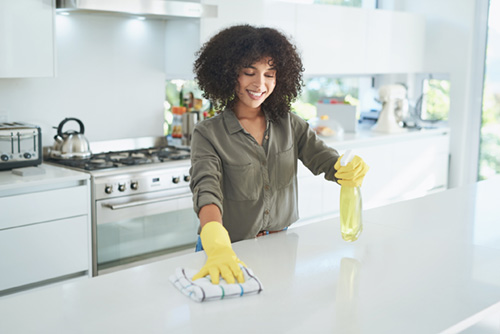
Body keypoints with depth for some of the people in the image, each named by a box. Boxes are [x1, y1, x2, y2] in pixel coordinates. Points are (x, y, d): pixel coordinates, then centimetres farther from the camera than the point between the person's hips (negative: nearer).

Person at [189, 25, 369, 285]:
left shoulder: (288, 124, 5)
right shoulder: (208, 134, -8)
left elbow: (322, 158, -2)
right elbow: (206, 190, -22)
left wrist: (350, 170, -27)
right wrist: (217, 247, -41)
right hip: (232, 250, -2)